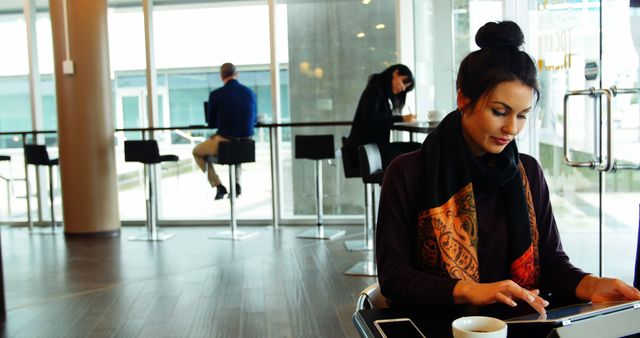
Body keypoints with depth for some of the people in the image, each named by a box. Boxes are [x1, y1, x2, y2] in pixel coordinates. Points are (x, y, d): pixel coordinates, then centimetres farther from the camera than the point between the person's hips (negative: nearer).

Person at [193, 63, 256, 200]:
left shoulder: (216, 95, -10)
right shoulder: (250, 93, 1)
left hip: (224, 142, -4)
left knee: (197, 151, 25)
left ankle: (218, 185, 16)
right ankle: (236, 183, 25)